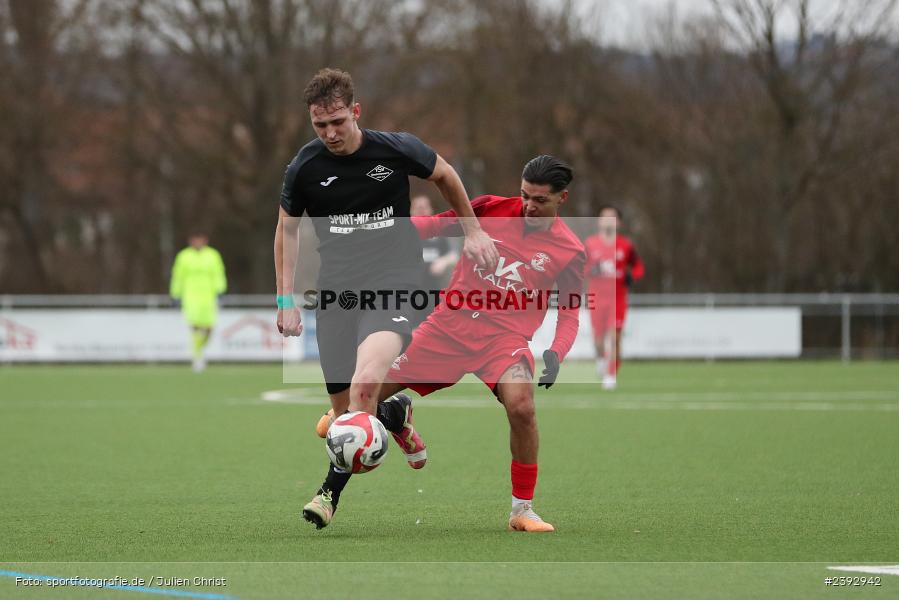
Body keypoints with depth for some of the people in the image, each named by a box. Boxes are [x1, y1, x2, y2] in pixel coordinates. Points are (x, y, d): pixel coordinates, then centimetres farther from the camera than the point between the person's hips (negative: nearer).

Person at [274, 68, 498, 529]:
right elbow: (287, 230, 13)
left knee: (365, 383, -28)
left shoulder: (397, 150, -6)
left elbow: (444, 175, 16)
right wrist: (286, 300, 8)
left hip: (394, 284, -3)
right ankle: (396, 417, 39)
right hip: (336, 293, 3)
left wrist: (473, 232, 20)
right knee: (344, 406, 3)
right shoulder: (304, 167, -2)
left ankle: (332, 491, -19)